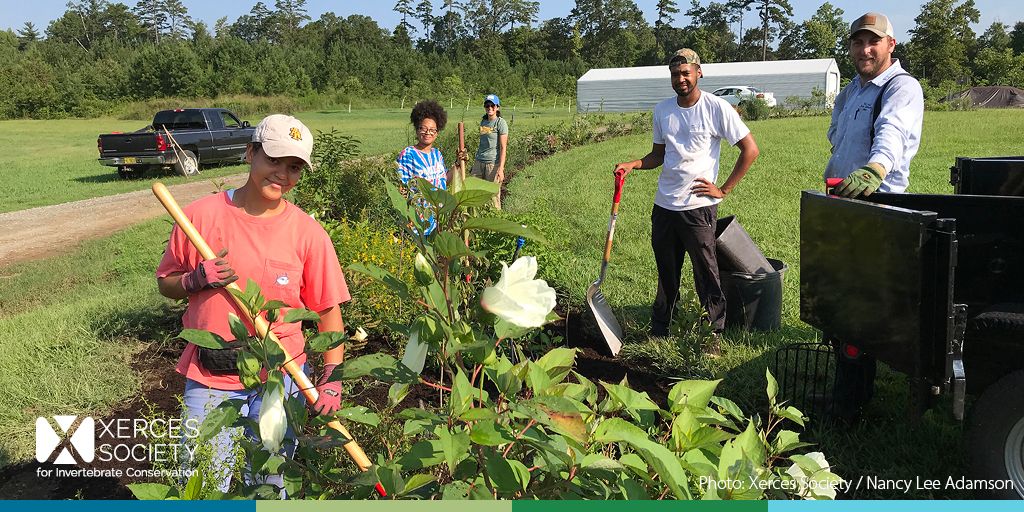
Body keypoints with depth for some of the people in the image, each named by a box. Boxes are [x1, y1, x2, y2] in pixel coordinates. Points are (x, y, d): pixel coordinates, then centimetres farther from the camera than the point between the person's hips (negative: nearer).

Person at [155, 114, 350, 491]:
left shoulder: (307, 233, -5)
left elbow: (329, 310, -1)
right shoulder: (200, 216, -5)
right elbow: (165, 284, 7)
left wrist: (331, 377, -9)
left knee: (268, 485, 15)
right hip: (209, 378, 0)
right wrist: (197, 279, -14)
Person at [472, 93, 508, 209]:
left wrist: (501, 168, -16)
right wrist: (474, 163, 19)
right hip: (479, 162, 6)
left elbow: (503, 148, -9)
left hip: (493, 163, -6)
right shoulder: (483, 122, 15)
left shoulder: (500, 123, -5)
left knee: (493, 196, -2)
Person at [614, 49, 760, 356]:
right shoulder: (662, 110, 9)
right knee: (666, 272, 14)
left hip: (699, 206, -5)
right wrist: (633, 165, -2)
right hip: (664, 204, 5)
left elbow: (750, 150, -5)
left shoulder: (716, 108, -7)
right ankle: (659, 330, 26)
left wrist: (723, 190, -8)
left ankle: (714, 335, 12)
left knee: (706, 273, 0)